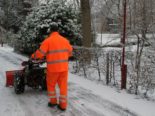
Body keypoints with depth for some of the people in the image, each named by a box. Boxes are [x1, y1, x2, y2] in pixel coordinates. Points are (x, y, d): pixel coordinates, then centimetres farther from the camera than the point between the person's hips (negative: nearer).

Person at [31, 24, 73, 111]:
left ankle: (53, 101, 23)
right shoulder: (65, 40, 5)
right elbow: (70, 52, 14)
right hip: (64, 67, 3)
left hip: (53, 67, -3)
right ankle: (63, 105, 12)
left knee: (51, 84, 17)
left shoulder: (47, 41, -8)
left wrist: (33, 56, 11)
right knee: (63, 85, 9)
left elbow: (40, 53, -9)